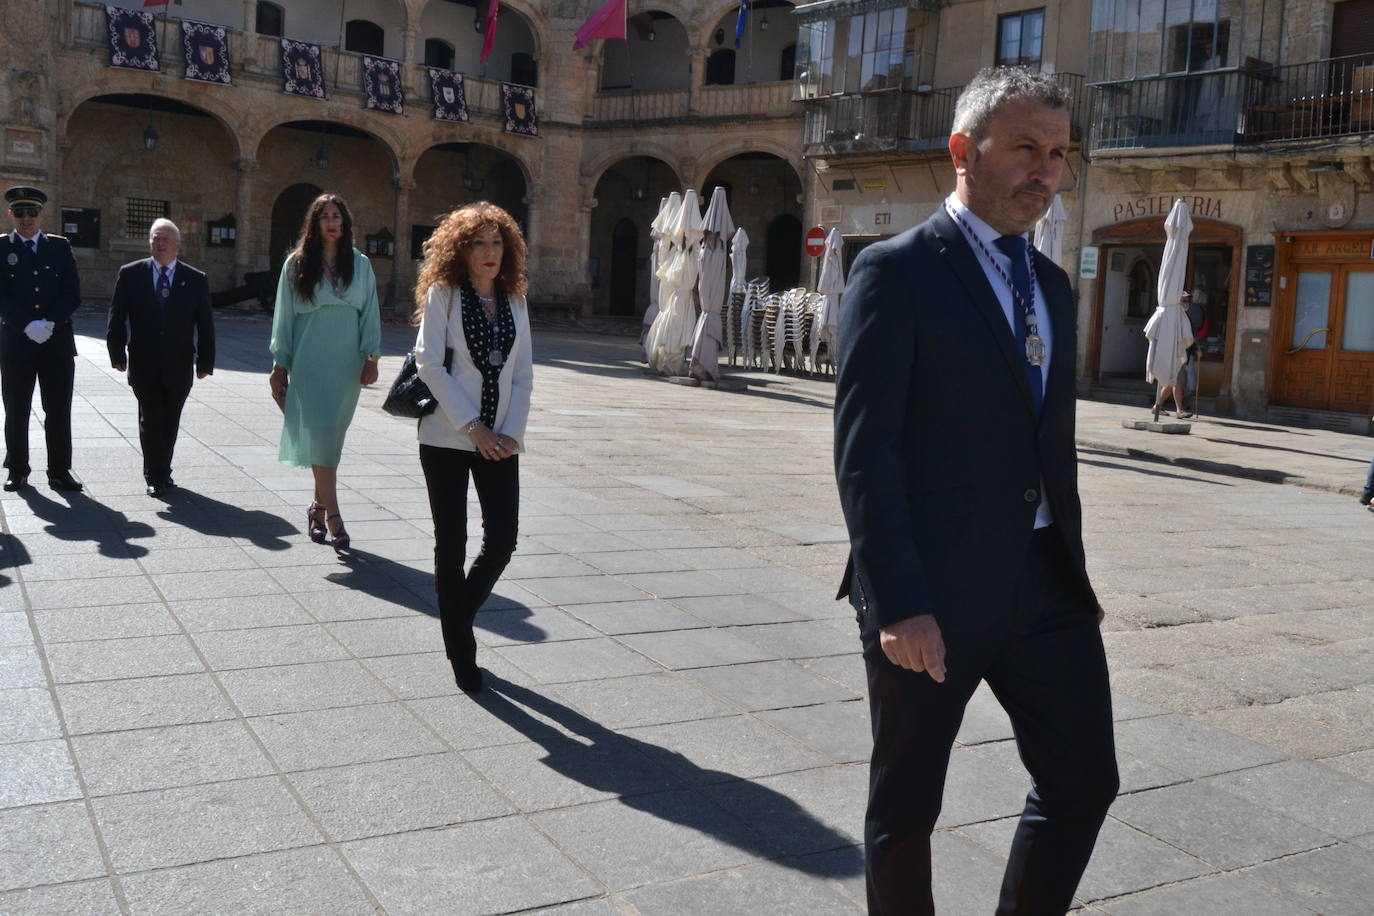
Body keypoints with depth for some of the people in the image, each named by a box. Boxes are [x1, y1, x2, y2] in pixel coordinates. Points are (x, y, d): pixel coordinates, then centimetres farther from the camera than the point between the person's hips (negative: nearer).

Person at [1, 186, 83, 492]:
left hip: (58, 343, 1)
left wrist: (49, 323, -11)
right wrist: (27, 326, -16)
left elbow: (72, 294, 2)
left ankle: (60, 472, 10)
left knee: (58, 412, 3)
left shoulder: (60, 247, 9)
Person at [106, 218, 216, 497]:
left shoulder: (196, 280, 2)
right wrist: (118, 354, -1)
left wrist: (204, 362, 1)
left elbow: (205, 325, 4)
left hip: (178, 367, 1)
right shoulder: (131, 274, 1)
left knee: (170, 423, 9)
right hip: (144, 366, -1)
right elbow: (116, 318, 4)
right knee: (151, 421, -1)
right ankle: (154, 477, 13)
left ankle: (163, 471, 26)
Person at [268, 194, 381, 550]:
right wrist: (280, 364, 3)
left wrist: (372, 357, 0)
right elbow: (284, 315, 5)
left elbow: (370, 313, 8)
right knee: (320, 432, -11)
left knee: (330, 437, 7)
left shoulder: (360, 265, 8)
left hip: (346, 363, 2)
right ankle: (332, 516, -13)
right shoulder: (297, 264, 2)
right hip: (309, 361, -2)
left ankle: (318, 505, 21)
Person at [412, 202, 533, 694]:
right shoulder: (443, 294, -1)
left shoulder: (514, 302, 10)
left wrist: (512, 432, -5)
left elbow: (523, 373, 9)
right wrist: (472, 426, -13)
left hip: (498, 442, 4)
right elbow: (429, 363, -9)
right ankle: (462, 655, 13)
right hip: (447, 438, -3)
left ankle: (460, 614, 27)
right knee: (452, 544, 2)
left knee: (502, 538, -2)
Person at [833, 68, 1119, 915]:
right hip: (931, 592, -6)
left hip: (1045, 584, 7)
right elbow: (865, 450, -16)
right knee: (907, 802, 10)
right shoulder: (896, 272, -9)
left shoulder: (1051, 283, 13)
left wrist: (1072, 570, 16)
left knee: (1085, 783, 10)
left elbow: (1055, 443, 17)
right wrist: (897, 602, -21)